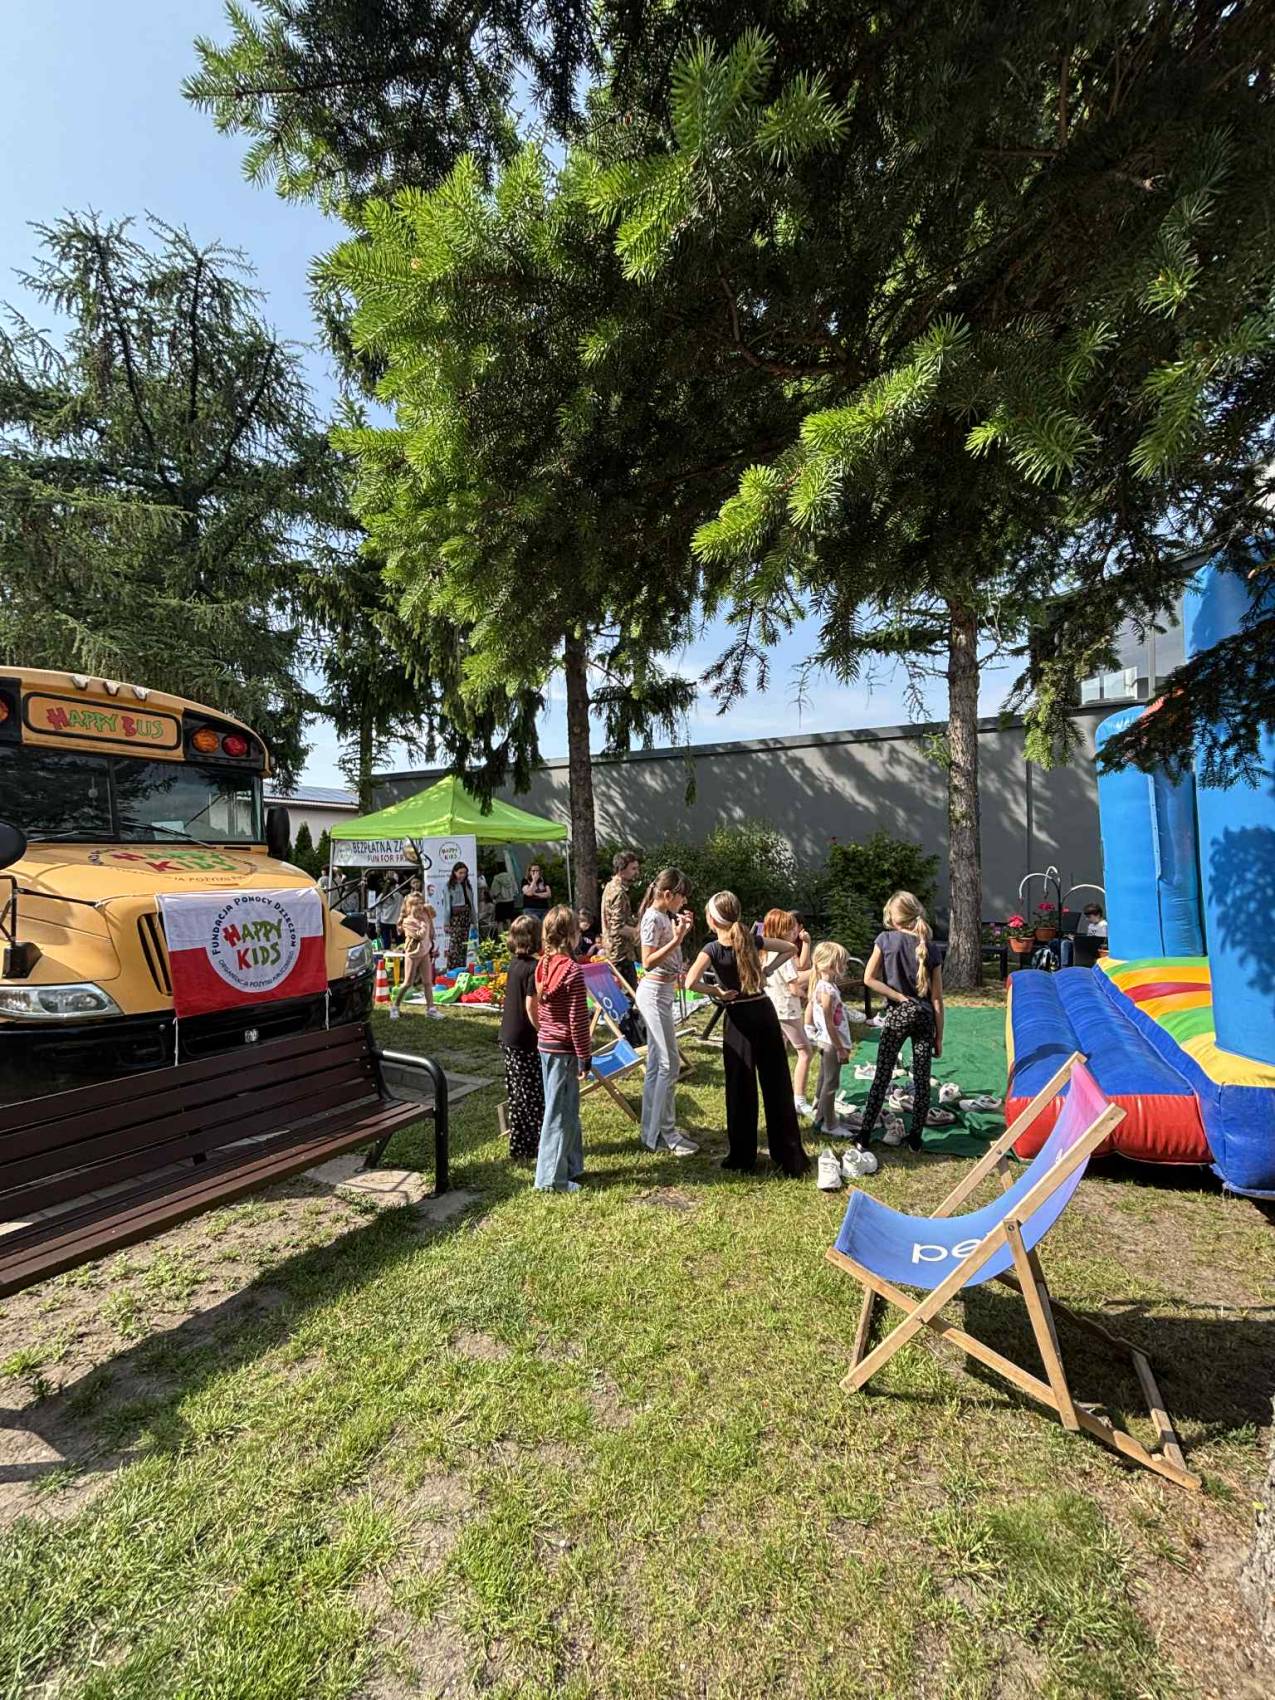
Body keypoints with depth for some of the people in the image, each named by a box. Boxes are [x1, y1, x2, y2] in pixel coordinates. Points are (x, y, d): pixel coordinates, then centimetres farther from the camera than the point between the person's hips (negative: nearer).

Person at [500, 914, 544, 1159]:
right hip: (525, 1040, -8)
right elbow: (531, 1006, -21)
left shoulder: (514, 964, 6)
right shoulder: (533, 968, -19)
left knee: (517, 1093, 17)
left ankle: (519, 1145, 28)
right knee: (532, 1093, 4)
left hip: (508, 1037, 8)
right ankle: (531, 1146, 12)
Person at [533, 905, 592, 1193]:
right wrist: (585, 1058, -12)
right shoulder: (572, 970, -20)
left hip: (546, 1045, 8)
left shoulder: (543, 965, 4)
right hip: (564, 1049, -8)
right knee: (559, 1112, 3)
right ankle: (551, 1177, 13)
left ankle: (571, 1165, 32)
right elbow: (577, 1020, -19)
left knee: (567, 1108, 20)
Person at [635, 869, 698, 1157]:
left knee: (656, 1063, 14)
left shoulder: (665, 916, 10)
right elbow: (648, 962, -22)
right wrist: (677, 939, -25)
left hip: (663, 992, 10)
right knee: (670, 1063, -5)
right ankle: (665, 1132, 5)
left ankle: (653, 1130, 22)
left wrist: (681, 931, 7)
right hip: (654, 993, -10)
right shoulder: (653, 918, -17)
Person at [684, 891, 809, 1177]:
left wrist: (717, 992, -11)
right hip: (765, 1012, 4)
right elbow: (790, 949, 13)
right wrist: (766, 970, 8)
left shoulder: (712, 949, -12)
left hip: (740, 1019, -4)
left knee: (741, 1089, 7)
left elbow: (691, 983, -26)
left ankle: (743, 1158, 15)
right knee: (777, 1084, 10)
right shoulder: (752, 939, 0)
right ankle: (791, 1156, 18)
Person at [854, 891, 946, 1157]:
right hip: (924, 1016, 2)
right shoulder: (932, 949, -3)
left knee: (882, 1076, 4)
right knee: (921, 1079, 11)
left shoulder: (886, 940, -8)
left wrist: (899, 998, -6)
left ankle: (864, 1136, 6)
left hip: (897, 1015, -1)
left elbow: (869, 979, -10)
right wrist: (939, 1037, 4)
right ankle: (915, 1137, 19)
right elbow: (937, 999, -2)